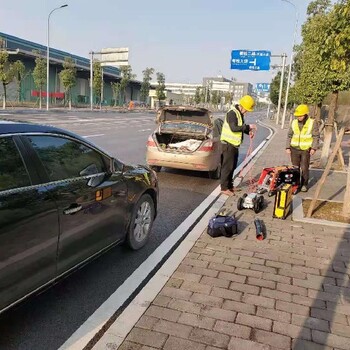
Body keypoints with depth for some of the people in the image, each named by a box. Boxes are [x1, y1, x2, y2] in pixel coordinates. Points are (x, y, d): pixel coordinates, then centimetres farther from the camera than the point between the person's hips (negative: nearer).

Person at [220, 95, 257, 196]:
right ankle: (224, 188, 1)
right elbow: (234, 128, -28)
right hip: (228, 143, -10)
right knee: (227, 166, -6)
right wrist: (248, 126, -24)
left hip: (234, 144, 10)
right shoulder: (232, 113, -17)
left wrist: (248, 131, 2)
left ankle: (229, 185, 26)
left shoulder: (240, 113, 13)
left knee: (233, 166, 15)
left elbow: (240, 127, 21)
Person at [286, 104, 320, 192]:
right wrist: (287, 147, 5)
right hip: (294, 149, 3)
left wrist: (314, 148, -11)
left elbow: (316, 136, -2)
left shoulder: (312, 123, -3)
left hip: (306, 149, -3)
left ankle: (304, 185, 13)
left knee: (304, 168, 0)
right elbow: (289, 136, 11)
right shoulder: (294, 123, 6)